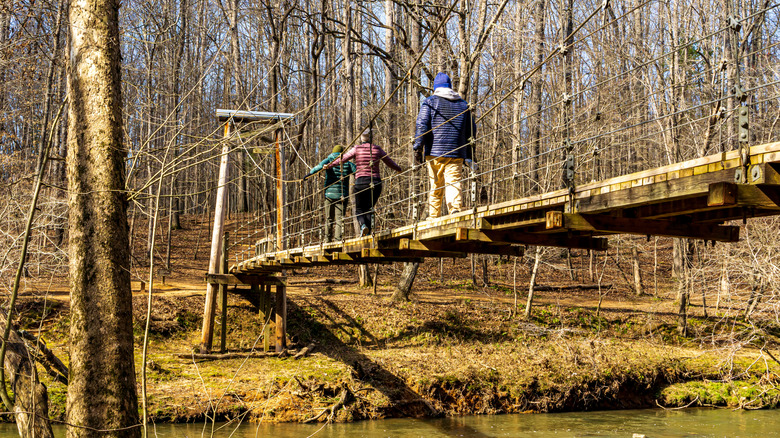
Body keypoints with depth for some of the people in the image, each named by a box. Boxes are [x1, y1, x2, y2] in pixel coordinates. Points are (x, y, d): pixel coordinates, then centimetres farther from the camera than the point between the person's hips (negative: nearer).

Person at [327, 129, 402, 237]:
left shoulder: (356, 149, 2)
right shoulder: (377, 149, 7)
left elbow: (341, 159, 4)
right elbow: (390, 163, 17)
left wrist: (329, 166, 17)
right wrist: (399, 169, 35)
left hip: (361, 182, -2)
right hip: (376, 182, 2)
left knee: (359, 209, 10)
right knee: (369, 208, 14)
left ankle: (363, 225, -20)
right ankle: (368, 233, 2)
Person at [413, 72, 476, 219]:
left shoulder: (430, 102, 5)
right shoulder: (463, 104, 17)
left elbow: (422, 125, -7)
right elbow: (471, 131, 18)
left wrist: (418, 148, -6)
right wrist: (468, 154, 23)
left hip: (435, 152, -2)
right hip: (456, 154, 2)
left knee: (435, 186, 5)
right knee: (453, 181, -5)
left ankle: (433, 217, 6)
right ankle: (455, 208, -30)